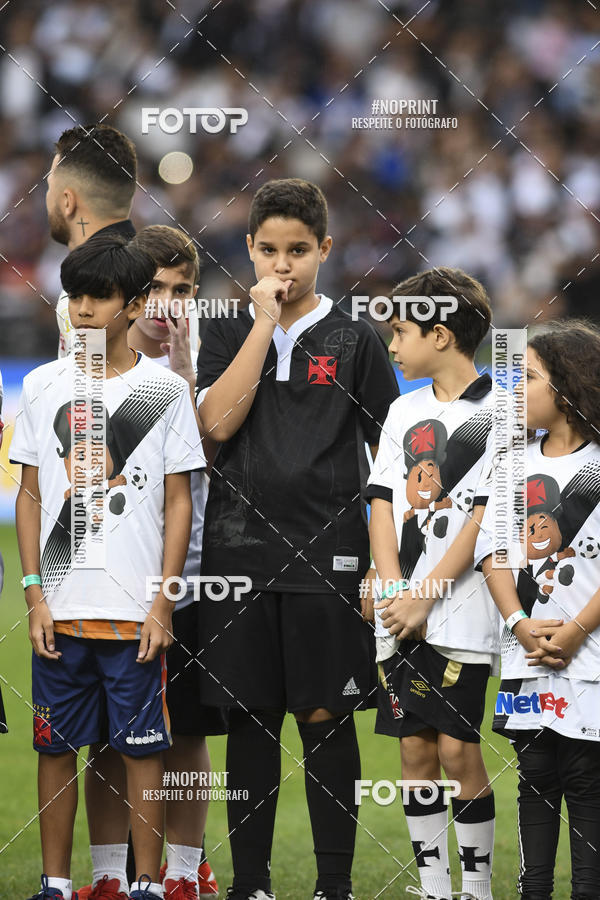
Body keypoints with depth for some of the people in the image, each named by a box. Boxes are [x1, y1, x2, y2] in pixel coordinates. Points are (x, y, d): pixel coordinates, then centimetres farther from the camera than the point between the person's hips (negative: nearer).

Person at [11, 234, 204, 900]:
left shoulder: (165, 391, 1)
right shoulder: (43, 386, 7)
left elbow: (178, 503, 2)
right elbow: (30, 496, 9)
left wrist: (162, 602, -5)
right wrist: (34, 594, 1)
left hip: (135, 609, -2)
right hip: (60, 606, 2)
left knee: (142, 746, 0)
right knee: (56, 744, 5)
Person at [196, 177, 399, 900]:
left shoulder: (356, 342, 3)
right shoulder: (228, 335, 9)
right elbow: (217, 422, -9)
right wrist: (265, 322, -9)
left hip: (327, 555, -2)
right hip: (240, 551, 2)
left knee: (325, 718, 0)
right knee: (250, 717, 5)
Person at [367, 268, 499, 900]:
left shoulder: (498, 413, -4)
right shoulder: (405, 412, 15)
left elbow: (485, 517, -10)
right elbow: (383, 505, 11)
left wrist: (424, 598, -13)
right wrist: (394, 590, -4)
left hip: (461, 613, -5)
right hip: (399, 611, 6)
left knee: (457, 749, -7)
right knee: (416, 749, 4)